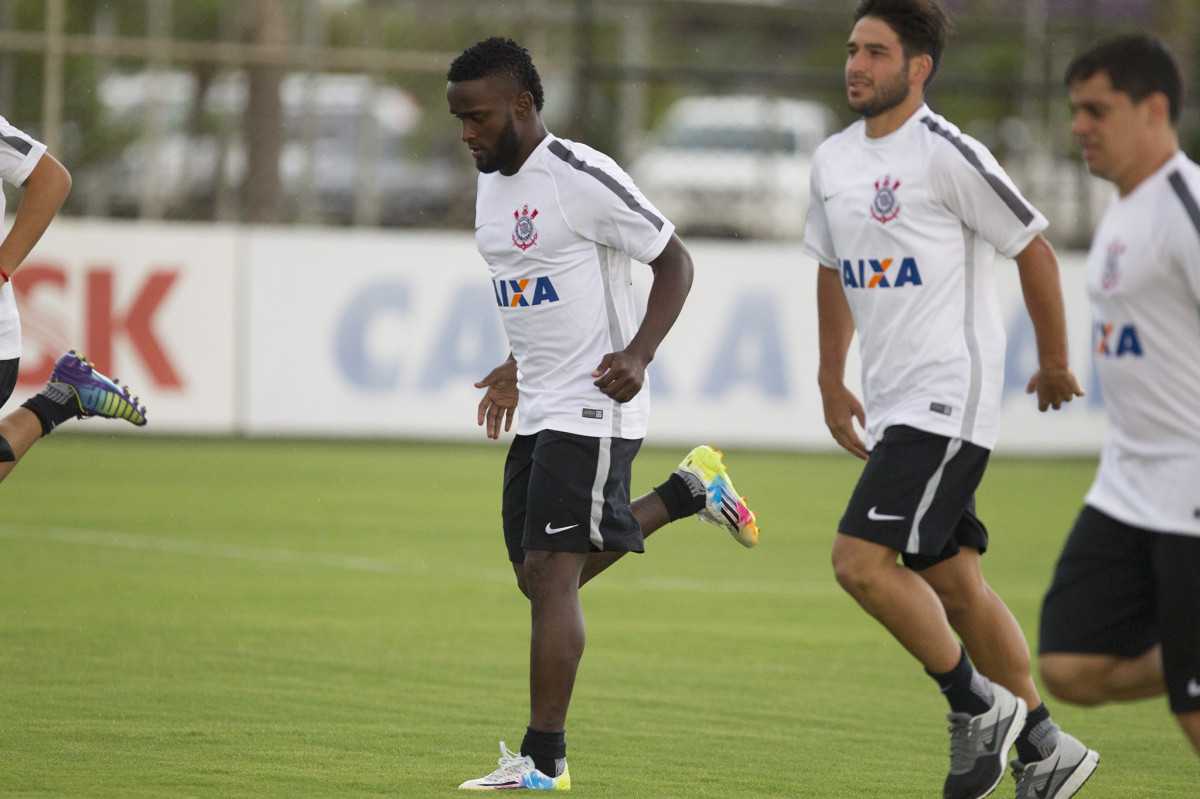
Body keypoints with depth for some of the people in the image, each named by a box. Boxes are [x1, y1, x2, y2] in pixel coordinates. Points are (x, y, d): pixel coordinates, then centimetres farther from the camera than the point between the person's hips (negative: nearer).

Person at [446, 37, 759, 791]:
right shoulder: (493, 183, 11)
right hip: (539, 409, 9)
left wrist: (638, 354, -23)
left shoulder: (583, 180, -17)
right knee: (538, 575, 13)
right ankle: (688, 491, 29)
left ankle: (544, 761, -11)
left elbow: (675, 262, -12)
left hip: (592, 408, -9)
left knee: (551, 575, -14)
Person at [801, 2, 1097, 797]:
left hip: (950, 397, -8)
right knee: (952, 580, 10)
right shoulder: (833, 159, 11)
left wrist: (1054, 362, 1)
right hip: (891, 405, 8)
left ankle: (977, 704, 0)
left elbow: (1033, 249, -6)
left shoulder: (947, 155, -13)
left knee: (861, 560, -17)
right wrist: (832, 382, 24)